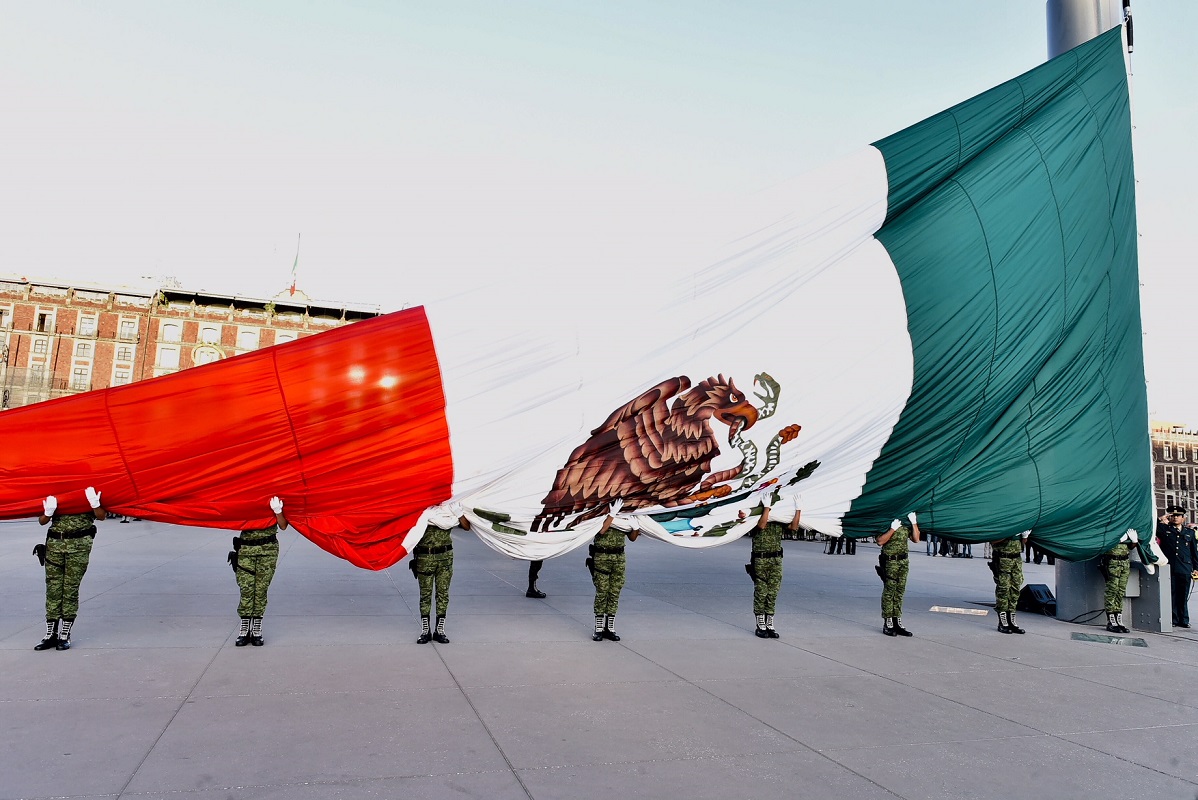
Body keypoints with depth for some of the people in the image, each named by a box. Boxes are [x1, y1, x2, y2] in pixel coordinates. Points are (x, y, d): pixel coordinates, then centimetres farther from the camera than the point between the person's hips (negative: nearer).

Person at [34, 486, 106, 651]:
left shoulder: (89, 491, 6)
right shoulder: (53, 495, 14)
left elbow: (101, 516, -6)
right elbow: (42, 521, 9)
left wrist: (95, 504, -26)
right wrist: (48, 512, -13)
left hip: (79, 545, -3)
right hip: (54, 543, 3)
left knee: (71, 590, -1)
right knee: (53, 589, 4)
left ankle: (65, 635, 6)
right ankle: (51, 634, 11)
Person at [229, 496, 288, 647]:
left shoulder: (274, 501, 5)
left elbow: (283, 526, -2)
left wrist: (278, 511, -19)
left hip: (268, 550, -1)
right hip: (245, 550, 1)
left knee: (261, 590, 0)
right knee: (246, 589, -3)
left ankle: (256, 630, 9)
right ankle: (244, 630, 6)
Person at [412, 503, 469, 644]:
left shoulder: (450, 507, 7)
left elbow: (466, 526, 2)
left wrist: (457, 511, -6)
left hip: (445, 556, 2)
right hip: (425, 556, -2)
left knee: (443, 593, 4)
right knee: (425, 593, 4)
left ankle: (439, 630, 13)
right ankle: (425, 631, 12)